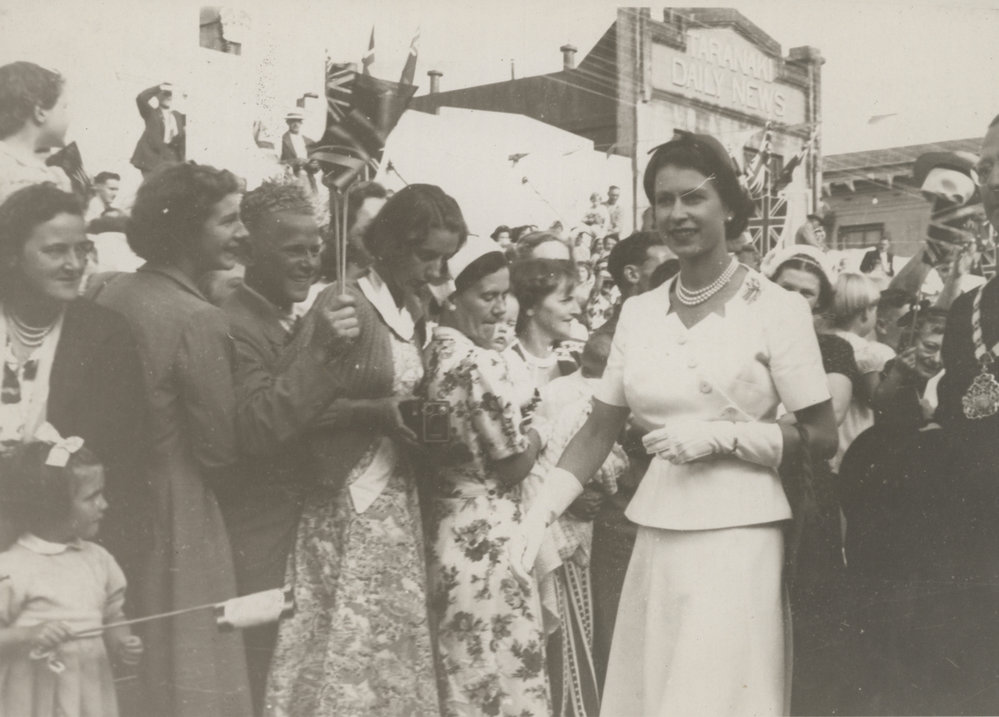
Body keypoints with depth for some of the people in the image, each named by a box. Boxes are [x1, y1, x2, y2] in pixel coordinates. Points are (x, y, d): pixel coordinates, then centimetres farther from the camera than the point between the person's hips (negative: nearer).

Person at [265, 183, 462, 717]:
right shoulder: (341, 305, -12)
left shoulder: (414, 313, 12)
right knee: (345, 644, -4)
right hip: (344, 502, -7)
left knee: (395, 640, 8)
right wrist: (379, 411, -20)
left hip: (399, 501, 7)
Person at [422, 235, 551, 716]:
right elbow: (511, 467, -15)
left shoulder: (426, 352, 5)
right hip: (484, 540, -8)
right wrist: (539, 430, 4)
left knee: (456, 674, 18)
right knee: (501, 677, 4)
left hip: (439, 532, 8)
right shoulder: (479, 363, -19)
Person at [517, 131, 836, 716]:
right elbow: (599, 430, 8)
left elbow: (822, 438, -4)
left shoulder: (776, 309, -6)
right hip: (657, 535, 5)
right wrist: (542, 512, -4)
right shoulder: (639, 313, 8)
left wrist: (721, 436, -15)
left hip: (738, 535, -5)